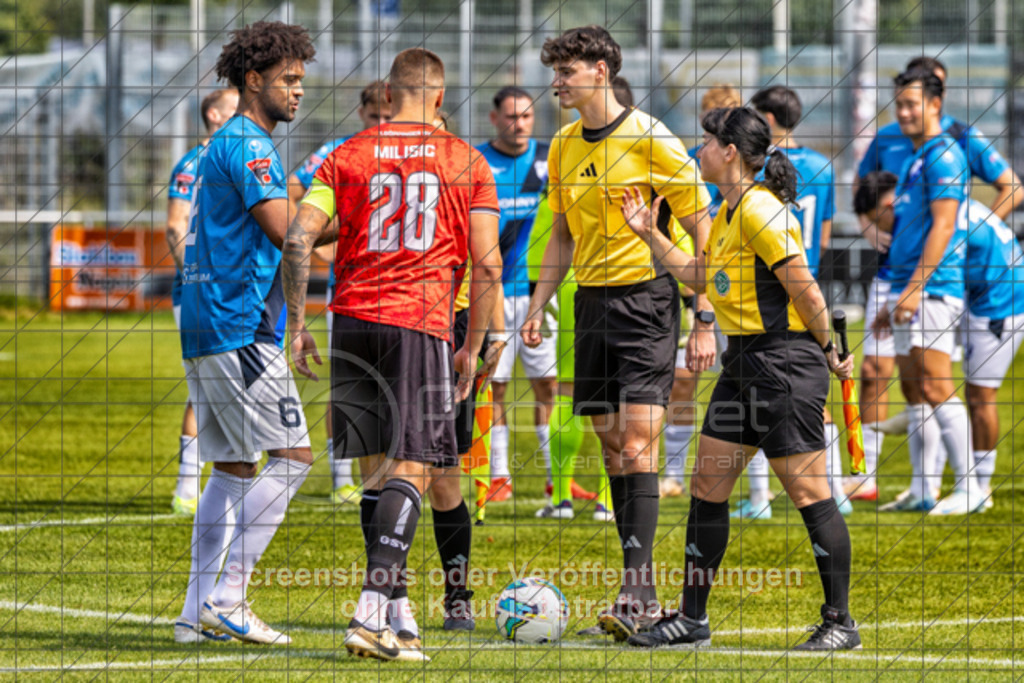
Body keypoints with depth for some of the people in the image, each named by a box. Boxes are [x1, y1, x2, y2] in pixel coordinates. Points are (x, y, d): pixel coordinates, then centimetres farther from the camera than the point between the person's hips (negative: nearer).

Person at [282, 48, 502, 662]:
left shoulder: (348, 156, 10)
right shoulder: (467, 162, 7)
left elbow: (299, 239, -1)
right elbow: (488, 265, 1)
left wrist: (297, 323, 5)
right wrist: (473, 348, 9)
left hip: (352, 319, 3)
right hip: (422, 323, -3)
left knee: (376, 469, 11)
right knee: (411, 470, -6)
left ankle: (399, 613, 12)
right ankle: (372, 614, -20)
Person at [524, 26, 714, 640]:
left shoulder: (651, 140, -9)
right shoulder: (564, 147, 11)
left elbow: (702, 232, -7)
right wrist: (538, 306, 12)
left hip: (646, 297, -7)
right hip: (592, 300, 7)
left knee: (637, 444, -14)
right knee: (611, 445, 6)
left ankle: (639, 592, -17)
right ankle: (641, 596, 11)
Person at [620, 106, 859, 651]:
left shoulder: (761, 211, -16)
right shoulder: (727, 214, 14)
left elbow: (804, 288, -17)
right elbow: (698, 275, 27)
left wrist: (828, 352, -9)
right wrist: (649, 235, 22)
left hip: (784, 363, -10)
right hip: (744, 364, 10)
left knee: (809, 493, -5)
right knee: (707, 488, 9)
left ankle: (840, 622, 1)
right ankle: (692, 618, 15)